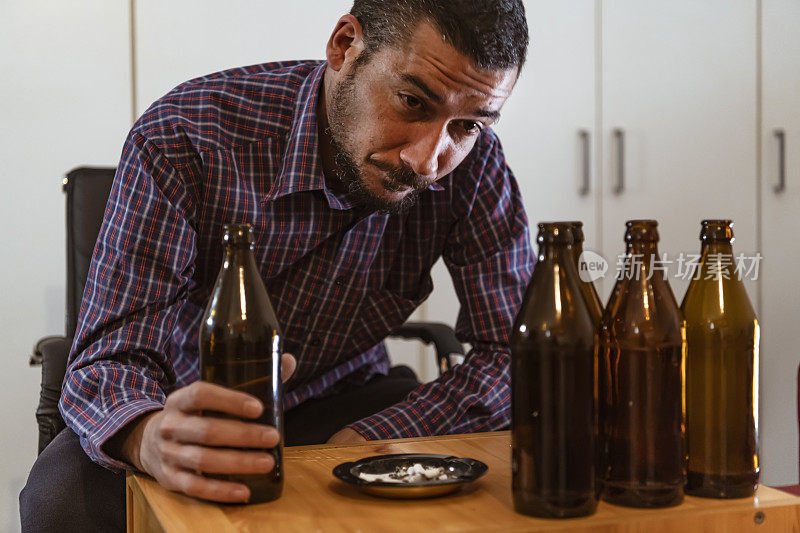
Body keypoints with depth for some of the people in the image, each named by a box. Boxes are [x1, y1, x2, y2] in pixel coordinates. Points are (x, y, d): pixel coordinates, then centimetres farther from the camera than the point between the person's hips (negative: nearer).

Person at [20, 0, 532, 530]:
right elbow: (110, 356, -27)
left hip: (345, 396, 1)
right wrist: (151, 438, -53)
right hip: (195, 397, 0)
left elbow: (519, 350, -17)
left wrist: (368, 441, -32)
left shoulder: (473, 163, -20)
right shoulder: (181, 139, -27)